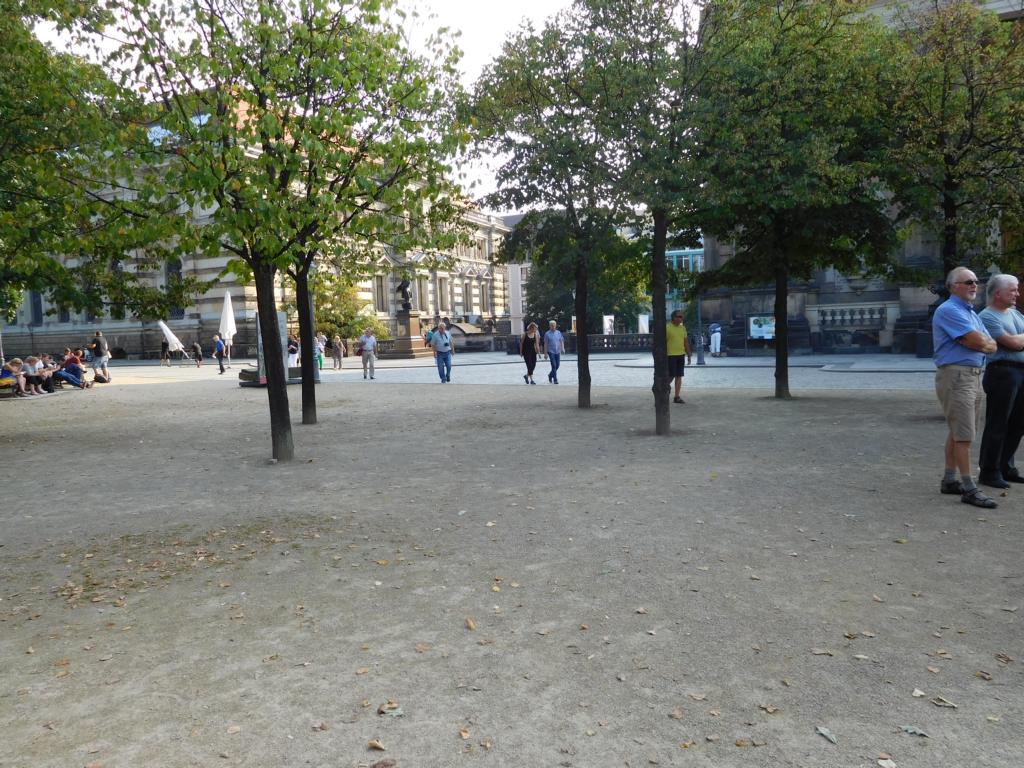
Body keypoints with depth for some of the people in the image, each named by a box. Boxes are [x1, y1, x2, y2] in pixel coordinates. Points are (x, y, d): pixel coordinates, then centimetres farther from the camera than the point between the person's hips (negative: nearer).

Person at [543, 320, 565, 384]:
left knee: (557, 365, 7)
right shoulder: (547, 334, -1)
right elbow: (545, 344, 0)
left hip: (557, 351, 4)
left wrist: (562, 348, -7)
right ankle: (555, 379, -6)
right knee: (554, 365, -11)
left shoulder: (558, 332, 8)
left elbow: (561, 341, 10)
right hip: (551, 351, -4)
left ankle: (550, 375, 31)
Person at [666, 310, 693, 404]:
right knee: (671, 376, -7)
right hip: (671, 355, -6)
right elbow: (664, 342, -8)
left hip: (681, 355, 6)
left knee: (679, 376, 5)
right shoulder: (667, 327, -7)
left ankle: (677, 397, 9)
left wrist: (689, 354, 13)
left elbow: (686, 342, 16)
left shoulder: (683, 328, 12)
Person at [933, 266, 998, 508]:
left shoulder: (971, 313, 20)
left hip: (974, 376, 10)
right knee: (964, 434, -9)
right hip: (956, 375, -10)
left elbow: (992, 346, 13)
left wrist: (978, 341, -6)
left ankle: (949, 480, 21)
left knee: (958, 432, 13)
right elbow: (978, 341, -18)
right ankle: (969, 489, -6)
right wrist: (980, 341, 3)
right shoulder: (949, 310, -11)